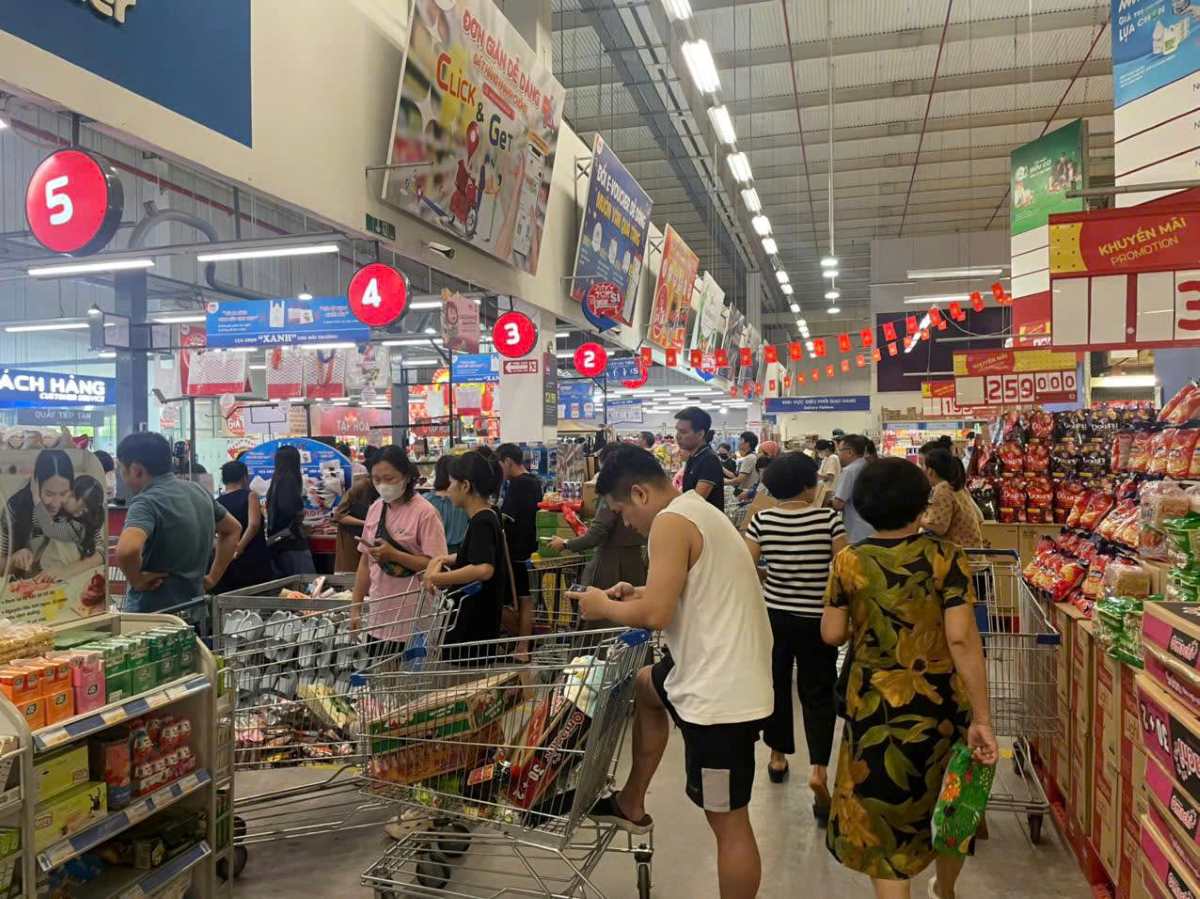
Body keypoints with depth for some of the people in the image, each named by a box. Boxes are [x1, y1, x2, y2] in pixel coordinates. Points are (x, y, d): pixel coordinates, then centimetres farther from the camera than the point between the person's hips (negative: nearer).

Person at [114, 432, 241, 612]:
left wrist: (137, 580, -18)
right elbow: (233, 529, 18)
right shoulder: (198, 491, 6)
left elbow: (127, 550, -37)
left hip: (152, 612, -7)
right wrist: (212, 578, 15)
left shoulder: (146, 502, -19)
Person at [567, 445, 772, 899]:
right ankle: (632, 805, 40)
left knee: (727, 819, 2)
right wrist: (639, 595, 12)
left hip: (719, 692, -10)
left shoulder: (670, 522, -18)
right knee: (645, 686, 30)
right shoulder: (700, 510, 12)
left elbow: (656, 615, -23)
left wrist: (605, 607, -6)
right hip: (726, 675, 11)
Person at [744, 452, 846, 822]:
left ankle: (778, 757, 33)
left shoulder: (762, 520, -8)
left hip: (773, 615, 2)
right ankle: (818, 767, -7)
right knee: (817, 692, 8)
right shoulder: (828, 518, -13)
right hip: (817, 619, -2)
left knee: (775, 683, 19)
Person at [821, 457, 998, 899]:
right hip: (942, 701, 2)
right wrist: (982, 717, -13)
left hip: (876, 704, -2)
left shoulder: (849, 561, -8)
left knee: (883, 813, 11)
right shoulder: (946, 557, -11)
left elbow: (832, 635, -3)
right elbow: (962, 639, -16)